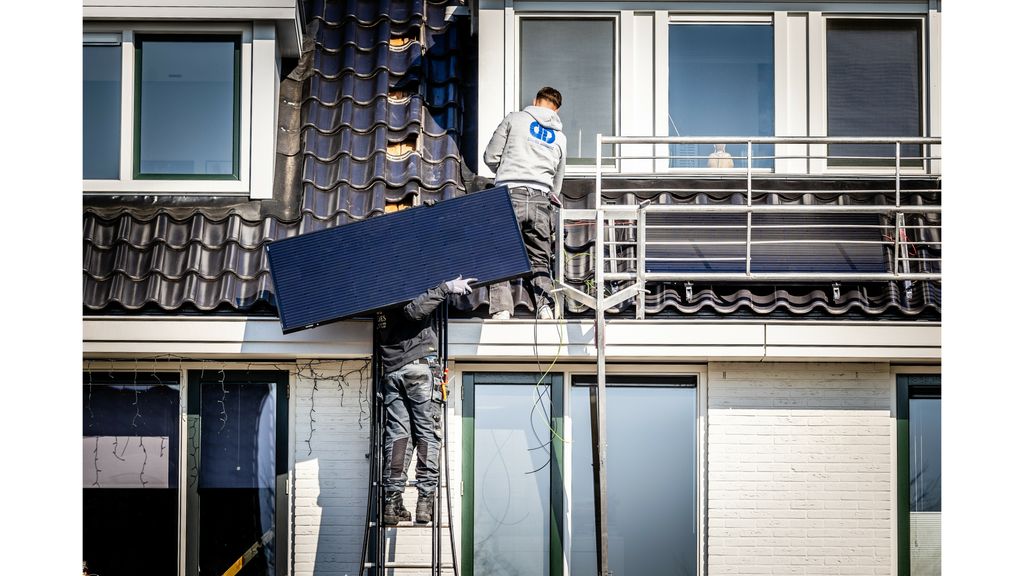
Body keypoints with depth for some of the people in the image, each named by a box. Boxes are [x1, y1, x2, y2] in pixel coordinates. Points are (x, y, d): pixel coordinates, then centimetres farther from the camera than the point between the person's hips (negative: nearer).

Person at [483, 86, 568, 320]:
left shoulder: (514, 119, 8)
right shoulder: (560, 137, 20)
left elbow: (490, 157, 8)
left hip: (510, 196, -3)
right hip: (541, 200, 3)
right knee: (539, 259, 10)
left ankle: (501, 308, -15)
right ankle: (545, 305, -8)